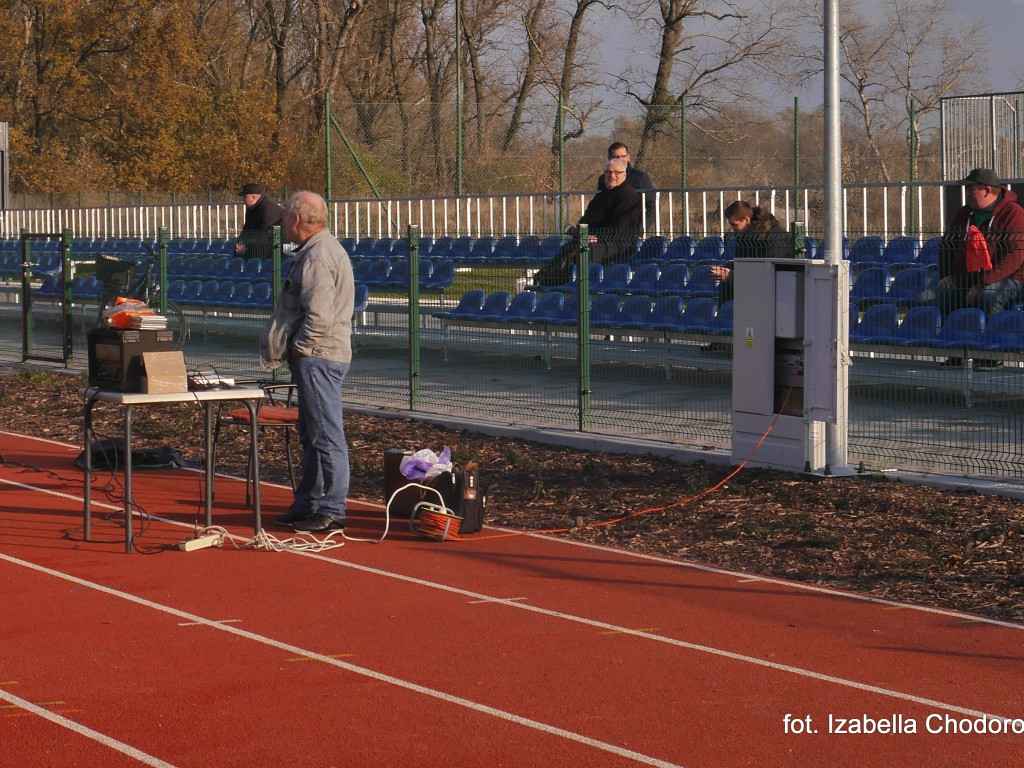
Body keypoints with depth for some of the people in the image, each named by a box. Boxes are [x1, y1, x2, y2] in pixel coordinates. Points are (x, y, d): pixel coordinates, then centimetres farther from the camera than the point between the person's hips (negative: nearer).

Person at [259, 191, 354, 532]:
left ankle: (331, 511, -4)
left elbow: (320, 317, -25)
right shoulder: (322, 249, 17)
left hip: (318, 359, -11)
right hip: (318, 359, 11)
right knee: (312, 436, 16)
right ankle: (308, 505, 24)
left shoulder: (318, 256, -17)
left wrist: (296, 348, -12)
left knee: (326, 436, -7)